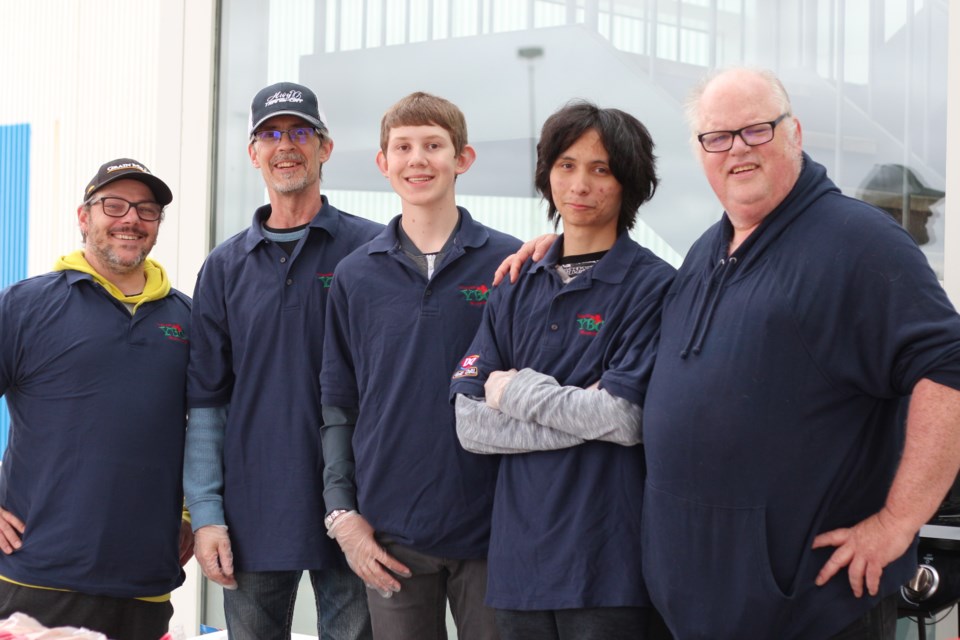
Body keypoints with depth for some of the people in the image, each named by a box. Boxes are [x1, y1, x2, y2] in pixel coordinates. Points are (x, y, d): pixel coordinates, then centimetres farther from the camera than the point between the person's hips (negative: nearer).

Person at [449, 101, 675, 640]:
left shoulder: (654, 286, -4)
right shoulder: (517, 289, 11)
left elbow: (626, 418, -14)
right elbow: (472, 424, 2)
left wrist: (515, 389, -3)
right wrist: (583, 417, -10)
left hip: (607, 567, -5)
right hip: (520, 556, 5)